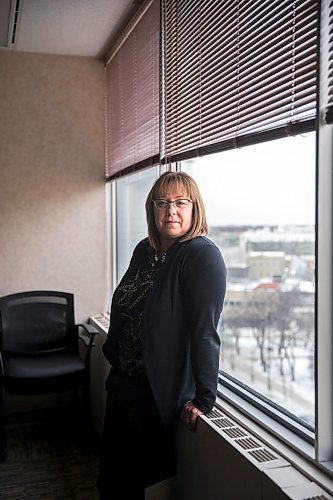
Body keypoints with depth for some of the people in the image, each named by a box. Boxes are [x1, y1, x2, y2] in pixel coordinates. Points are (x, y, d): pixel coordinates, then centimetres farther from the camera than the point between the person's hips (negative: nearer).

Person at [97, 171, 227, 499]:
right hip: (122, 382, 7)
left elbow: (204, 331, -24)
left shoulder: (203, 256, -19)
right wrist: (113, 355, 17)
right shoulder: (144, 251, 4)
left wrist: (204, 399, -26)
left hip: (156, 394, -7)